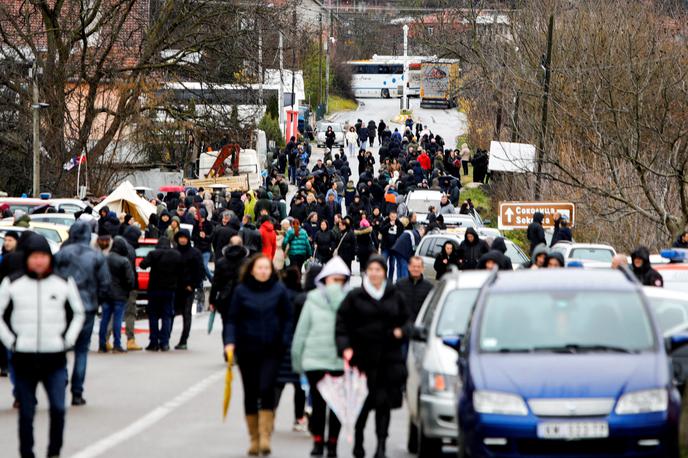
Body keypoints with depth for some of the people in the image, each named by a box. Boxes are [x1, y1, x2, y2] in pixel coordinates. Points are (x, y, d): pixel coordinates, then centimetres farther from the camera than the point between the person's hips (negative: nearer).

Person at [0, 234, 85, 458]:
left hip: (55, 358, 0)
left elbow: (78, 313, 16)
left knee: (58, 408, -9)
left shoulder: (64, 284, 5)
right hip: (24, 358, 0)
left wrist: (68, 339, 4)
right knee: (26, 412, 5)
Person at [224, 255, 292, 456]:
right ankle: (254, 438, 16)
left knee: (266, 390, -13)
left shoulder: (279, 290, 0)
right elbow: (232, 319, 2)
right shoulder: (241, 291, 0)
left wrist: (284, 343, -5)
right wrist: (230, 341, -12)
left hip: (271, 351, -1)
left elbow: (287, 318, 5)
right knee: (250, 394, 7)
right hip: (247, 350, 1)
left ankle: (265, 437, -11)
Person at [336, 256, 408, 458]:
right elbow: (342, 323, 0)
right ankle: (358, 440, 17)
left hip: (389, 357, 2)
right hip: (363, 356, -2)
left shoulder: (394, 296, 10)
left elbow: (405, 318, 21)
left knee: (385, 402, -3)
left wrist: (400, 331, 0)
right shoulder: (355, 297, 2)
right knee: (363, 403, 0)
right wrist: (345, 346, -11)